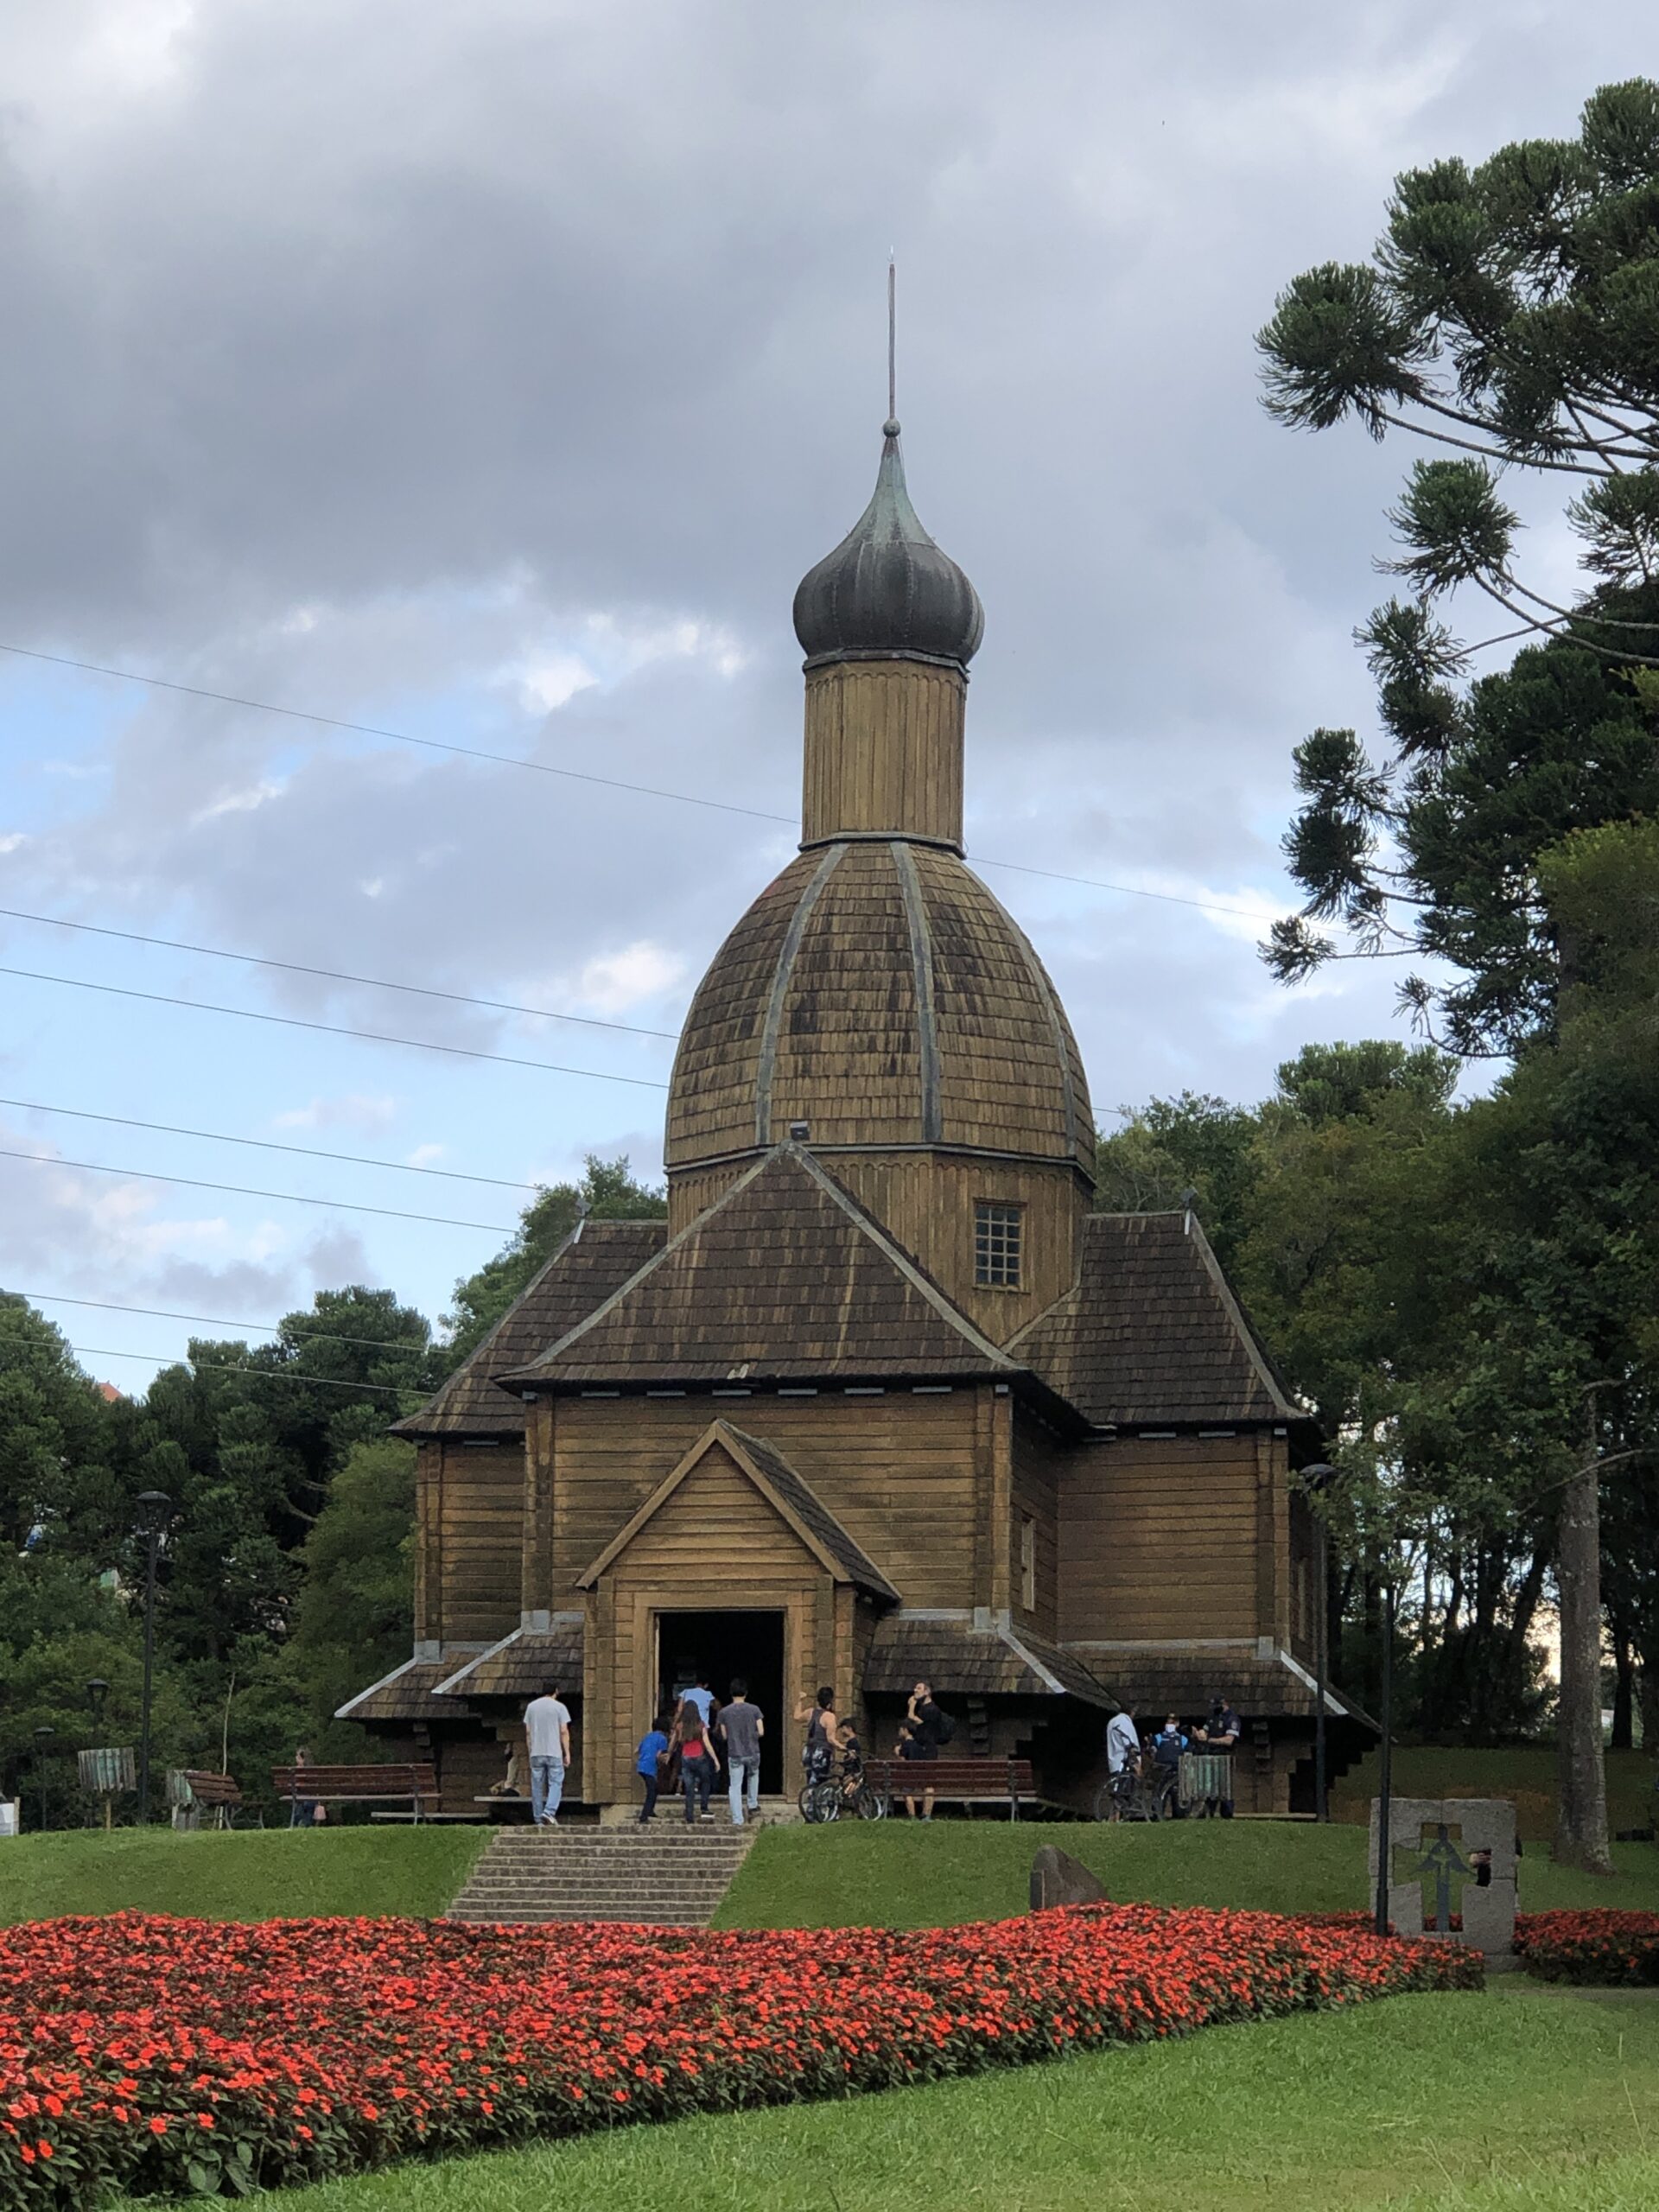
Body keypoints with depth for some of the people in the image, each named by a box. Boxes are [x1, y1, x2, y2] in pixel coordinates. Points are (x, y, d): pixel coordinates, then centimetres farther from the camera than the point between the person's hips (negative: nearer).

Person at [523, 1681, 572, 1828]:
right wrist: (567, 1753, 0)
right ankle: (549, 1812, -20)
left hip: (536, 1753, 4)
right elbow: (564, 1731, -5)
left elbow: (528, 1732, 10)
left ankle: (538, 1819, 7)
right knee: (555, 1783, -1)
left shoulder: (531, 1706, 9)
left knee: (537, 1786, 7)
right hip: (554, 1753, -3)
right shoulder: (559, 1707, -2)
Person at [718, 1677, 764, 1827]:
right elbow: (761, 1732, -6)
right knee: (753, 1776, 31)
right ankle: (753, 1806, 32)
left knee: (735, 1787, 3)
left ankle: (737, 1820, -2)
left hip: (734, 1754, -1)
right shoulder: (754, 1710, -7)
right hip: (753, 1752, 1)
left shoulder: (724, 1712, -5)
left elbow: (724, 1736, 1)